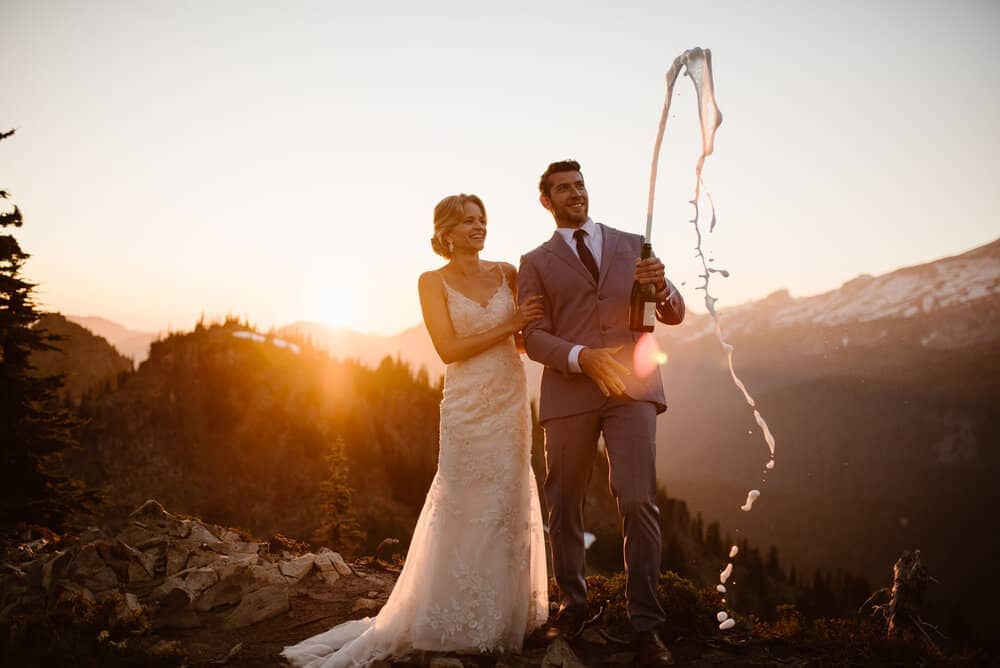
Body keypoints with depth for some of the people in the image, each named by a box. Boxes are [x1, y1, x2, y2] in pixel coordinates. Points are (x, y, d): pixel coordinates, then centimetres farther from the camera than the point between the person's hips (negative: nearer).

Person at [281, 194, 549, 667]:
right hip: (468, 409, -4)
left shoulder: (507, 273, 7)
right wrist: (510, 325, -13)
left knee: (509, 506, 11)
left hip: (511, 403, 4)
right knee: (463, 512, 1)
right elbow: (449, 349, -12)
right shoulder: (433, 281, -2)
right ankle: (455, 619, 15)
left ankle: (503, 615, 26)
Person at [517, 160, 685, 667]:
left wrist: (662, 287, -11)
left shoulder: (632, 244, 16)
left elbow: (674, 315, 13)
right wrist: (583, 357, -16)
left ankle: (645, 625, -4)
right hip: (569, 391, 1)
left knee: (638, 502, -11)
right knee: (564, 505, 9)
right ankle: (573, 603, 28)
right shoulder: (536, 262, 12)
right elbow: (534, 336, 2)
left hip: (632, 388, 0)